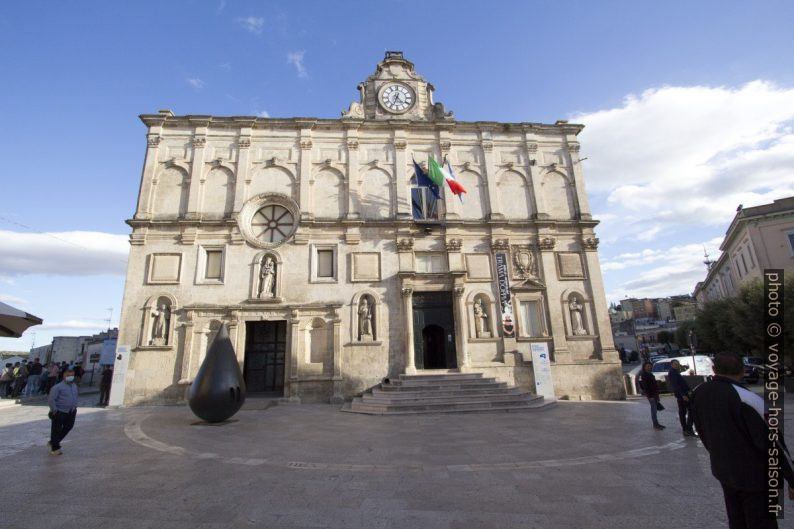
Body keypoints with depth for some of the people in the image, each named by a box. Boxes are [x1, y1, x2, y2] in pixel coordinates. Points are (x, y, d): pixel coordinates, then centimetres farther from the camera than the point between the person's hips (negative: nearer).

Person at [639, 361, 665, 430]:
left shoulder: (650, 374, 16)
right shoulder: (643, 375, -12)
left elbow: (654, 385, 21)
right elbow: (644, 387, -18)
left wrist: (657, 394, 17)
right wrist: (649, 395, -22)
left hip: (655, 394, 9)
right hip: (651, 395, -9)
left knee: (655, 409, 15)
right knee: (654, 409, -6)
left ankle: (656, 424, 24)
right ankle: (655, 425, 0)